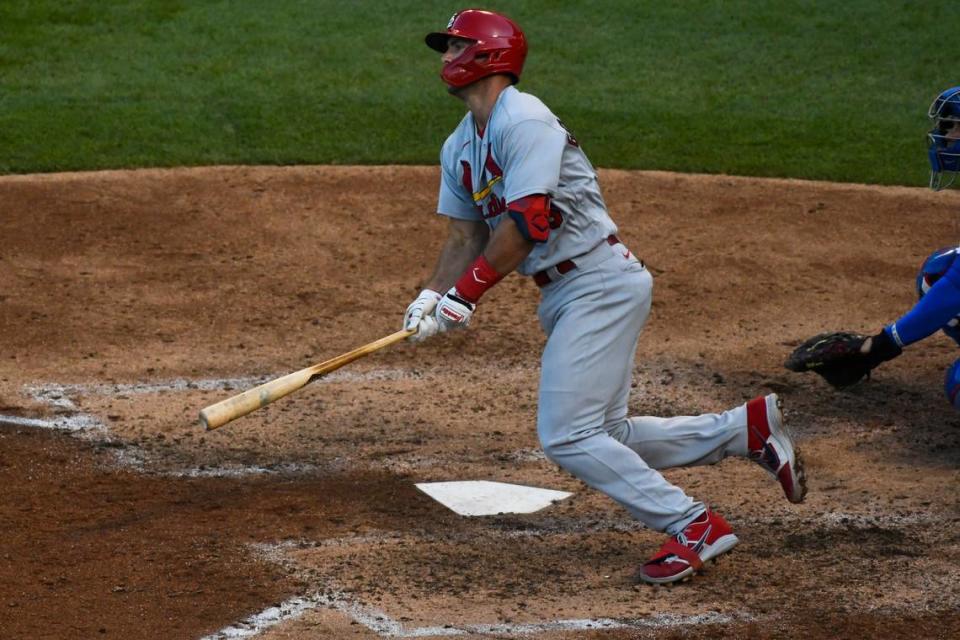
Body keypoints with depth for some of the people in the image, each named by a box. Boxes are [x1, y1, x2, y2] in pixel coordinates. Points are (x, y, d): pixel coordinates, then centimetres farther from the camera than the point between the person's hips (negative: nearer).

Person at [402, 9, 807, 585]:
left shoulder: (522, 120, -16)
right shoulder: (458, 149, 14)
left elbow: (526, 222, -24)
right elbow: (466, 236, 14)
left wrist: (466, 294, -23)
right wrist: (432, 298, -3)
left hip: (602, 283, -10)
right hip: (563, 296, 10)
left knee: (566, 435, -14)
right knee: (605, 438, 12)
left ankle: (693, 525, -10)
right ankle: (748, 428, 18)